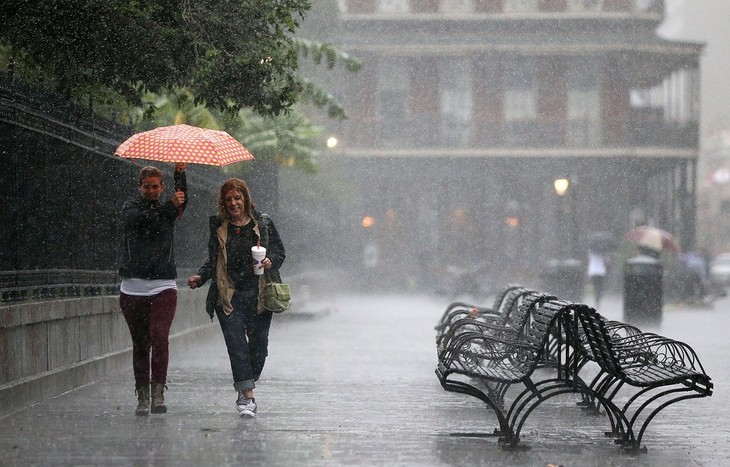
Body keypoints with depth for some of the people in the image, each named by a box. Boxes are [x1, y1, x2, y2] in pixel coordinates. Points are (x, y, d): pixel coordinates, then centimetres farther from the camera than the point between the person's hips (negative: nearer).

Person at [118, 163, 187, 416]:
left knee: (159, 337, -16)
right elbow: (144, 218, -15)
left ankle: (158, 392, -16)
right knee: (140, 344, 4)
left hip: (163, 286, 0)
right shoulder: (131, 208, 7)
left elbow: (183, 198, -11)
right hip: (133, 287, 0)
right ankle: (142, 397, 11)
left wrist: (181, 173, -27)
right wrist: (171, 205, -28)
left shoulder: (168, 208, 11)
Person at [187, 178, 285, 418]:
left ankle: (245, 392, 21)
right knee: (237, 344, -13)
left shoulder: (263, 224, 6)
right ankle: (247, 396, -15)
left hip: (258, 295, 0)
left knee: (258, 345, 2)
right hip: (228, 296, 0)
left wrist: (270, 261, -10)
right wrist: (200, 277, 1)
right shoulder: (218, 227, 10)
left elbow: (280, 252, 11)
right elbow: (213, 261, 17)